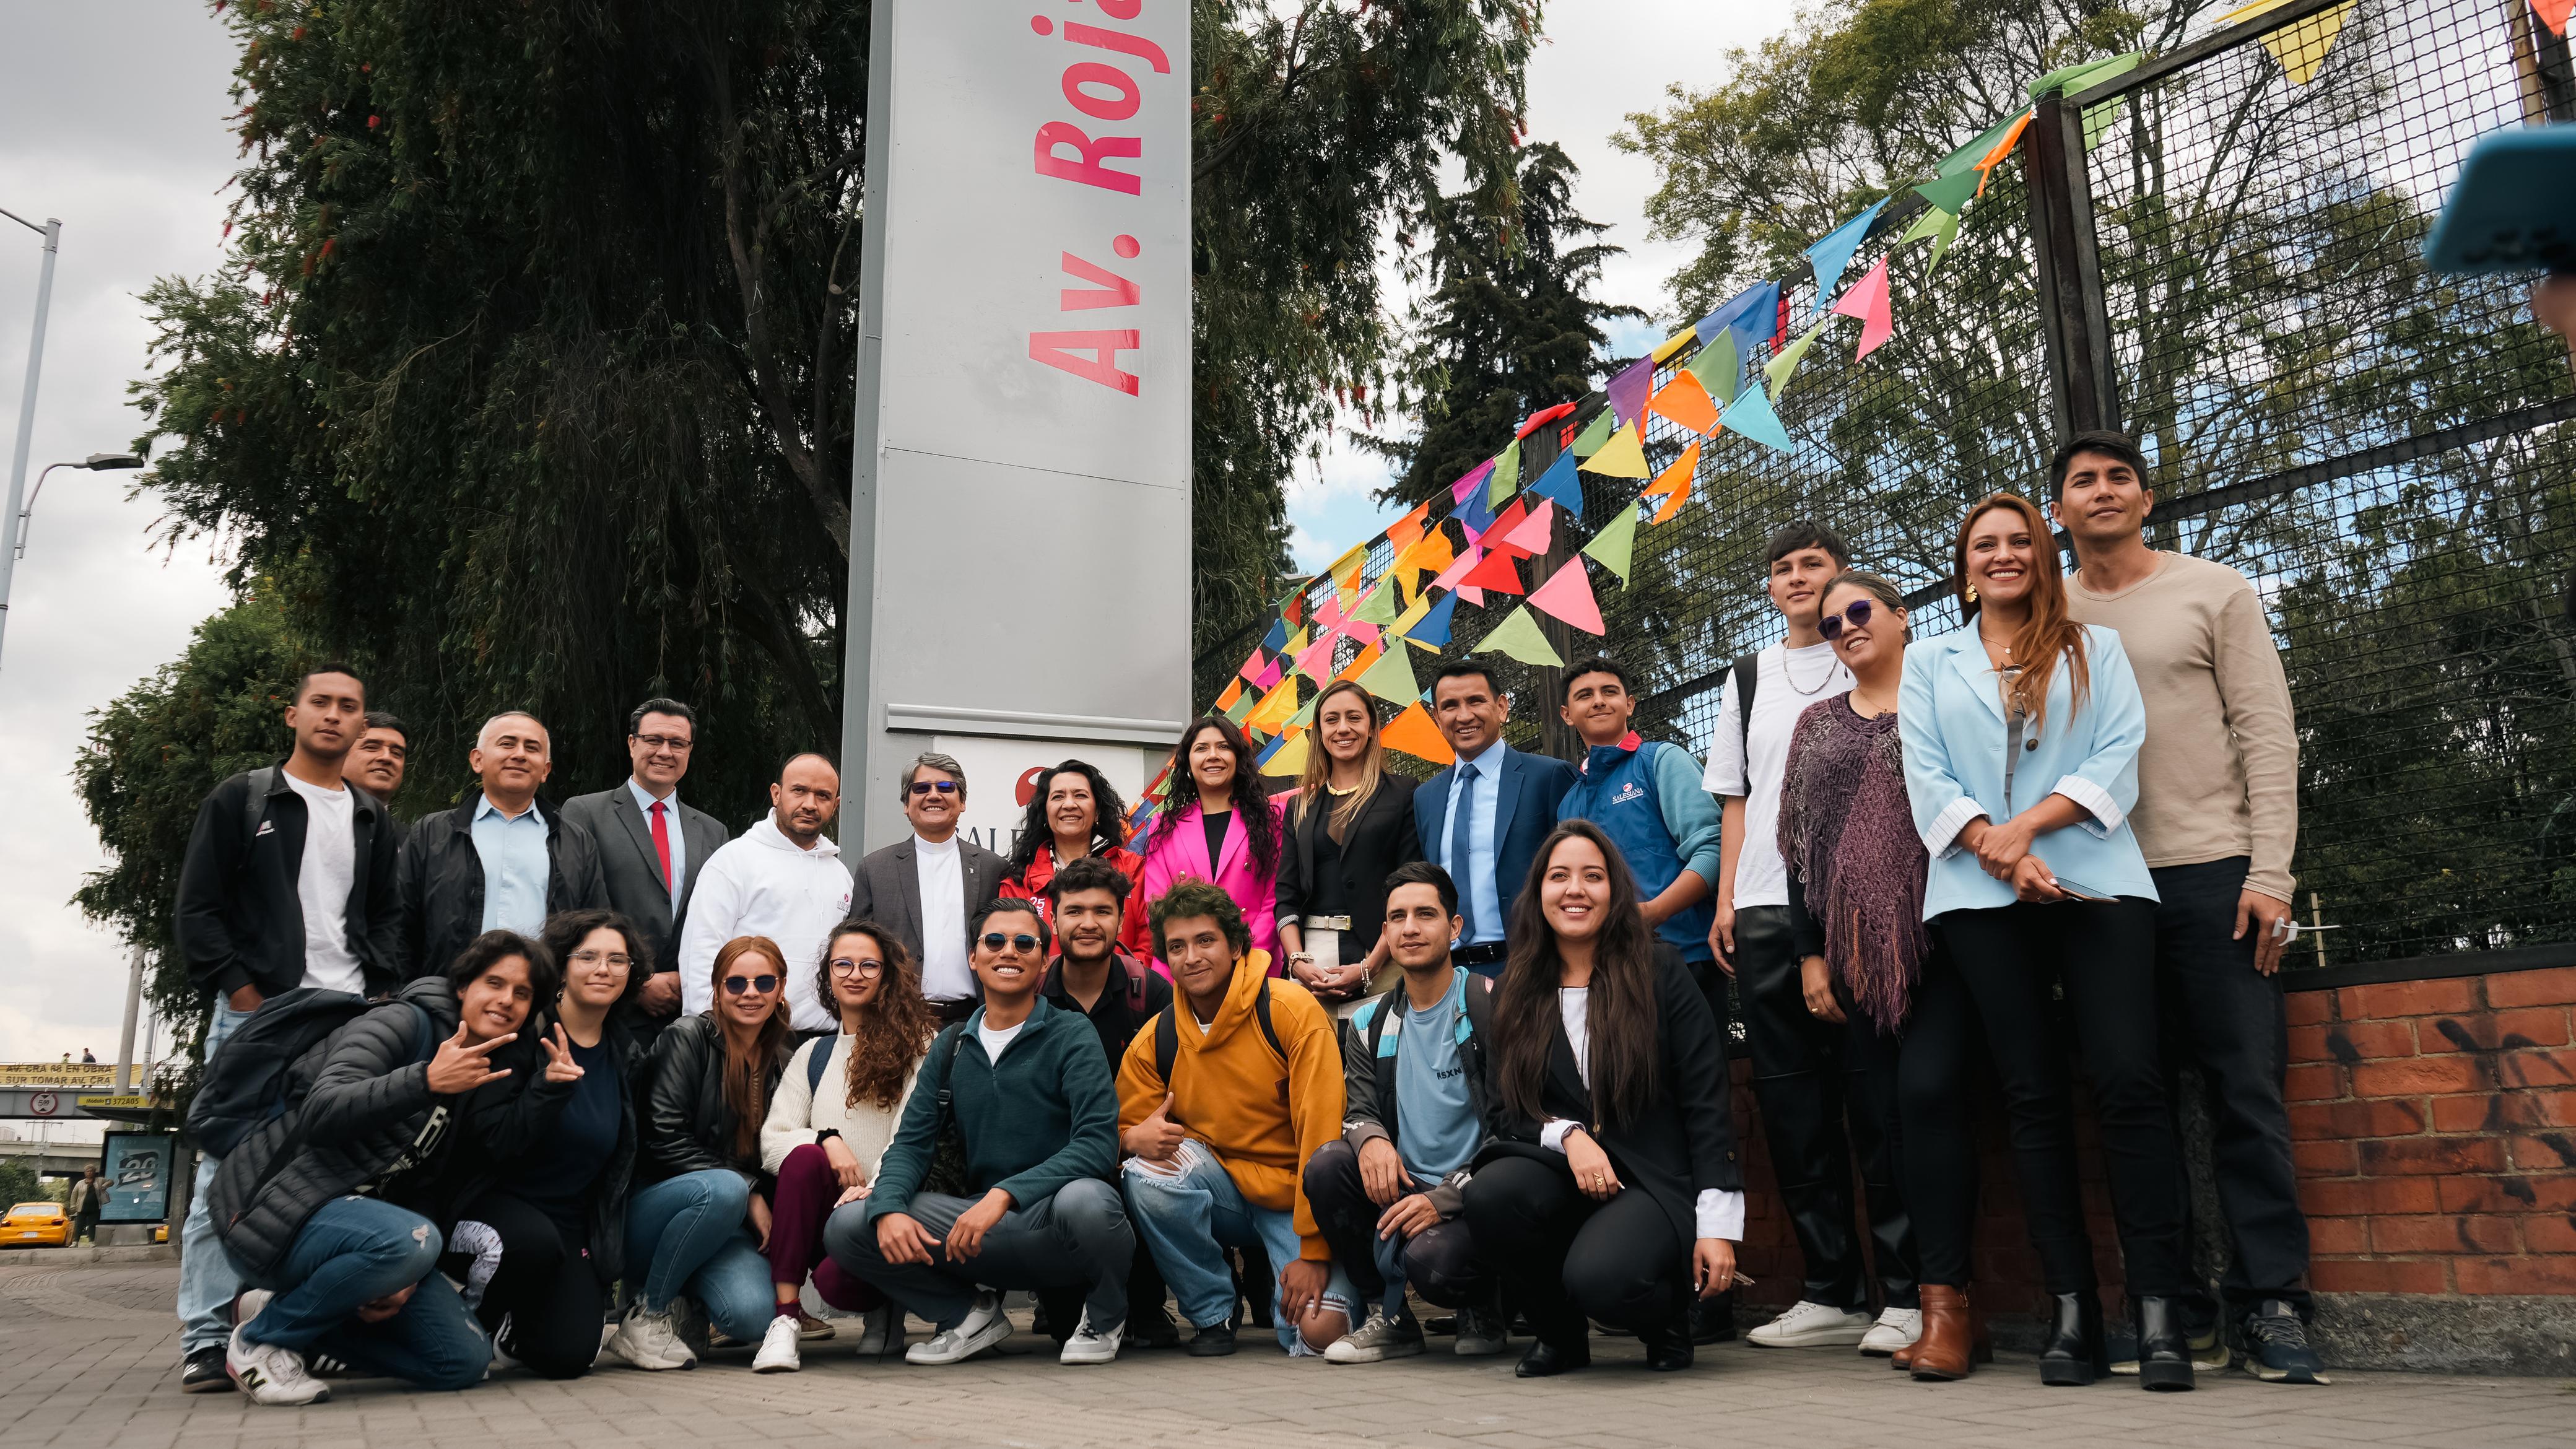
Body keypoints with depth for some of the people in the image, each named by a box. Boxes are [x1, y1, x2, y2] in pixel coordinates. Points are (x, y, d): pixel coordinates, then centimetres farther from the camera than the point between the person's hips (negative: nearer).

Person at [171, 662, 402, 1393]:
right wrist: (242, 991, -8)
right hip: (255, 1013, -3)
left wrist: (379, 991, 2)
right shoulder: (239, 801, 8)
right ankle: (205, 1338, 0)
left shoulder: (372, 819, 19)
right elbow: (197, 908, 2)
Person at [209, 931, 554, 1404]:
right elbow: (320, 1115, -27)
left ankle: (293, 1312, 11)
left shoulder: (486, 1082, 11)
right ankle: (262, 1339, -12)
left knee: (466, 1362, -3)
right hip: (278, 1211, -8)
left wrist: (405, 1280, -7)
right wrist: (427, 1081, -37)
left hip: (359, 1214, 8)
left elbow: (426, 1189, 9)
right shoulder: (404, 1023, -12)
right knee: (407, 1241, -38)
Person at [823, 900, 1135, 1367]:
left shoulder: (1071, 1037, -4)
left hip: (1052, 1219, -4)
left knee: (1085, 1200, -39)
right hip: (980, 1221, 4)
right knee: (847, 1226, -13)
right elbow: (912, 1142, 8)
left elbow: (1098, 1142, -16)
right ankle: (973, 1314, 8)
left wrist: (1005, 1194, -28)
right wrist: (889, 1208, -15)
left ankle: (1104, 1317, -3)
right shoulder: (951, 1047, 12)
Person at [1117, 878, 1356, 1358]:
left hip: (1298, 1199, -3)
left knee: (1320, 1329, -26)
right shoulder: (1154, 1041, -2)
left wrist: (1314, 1251, -21)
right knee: (1148, 1173, -27)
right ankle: (1212, 1312, -4)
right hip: (1225, 1192, 3)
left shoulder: (1292, 1011, -14)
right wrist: (1136, 1137, -21)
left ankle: (1280, 1289, 13)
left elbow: (1321, 1132, -17)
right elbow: (1125, 1127, 6)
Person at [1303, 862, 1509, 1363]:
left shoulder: (1491, 1007, -7)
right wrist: (1370, 1138, -20)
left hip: (1470, 1197, -5)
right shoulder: (1370, 1022, 11)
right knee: (1325, 1166, -21)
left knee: (1430, 1257, -34)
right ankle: (1388, 1318, -3)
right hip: (1402, 1189, 5)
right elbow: (1357, 1107, 7)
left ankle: (1485, 1314, 5)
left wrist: (1443, 1199, -20)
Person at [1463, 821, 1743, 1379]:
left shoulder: (1660, 972, 1)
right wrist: (1568, 1136, -14)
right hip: (1560, 1176, 3)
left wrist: (1718, 1225, -10)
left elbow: (1706, 1104, -2)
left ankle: (1667, 1318, 6)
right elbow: (1508, 1113, 8)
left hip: (1655, 1181, -3)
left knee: (1597, 1276, -34)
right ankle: (1560, 1334, 0)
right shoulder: (1516, 993, 10)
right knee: (1490, 1195, -30)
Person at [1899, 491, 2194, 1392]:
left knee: (2128, 1080, -13)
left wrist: (2026, 826, -11)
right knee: (2033, 1095, 1)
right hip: (1983, 898, 1)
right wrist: (1998, 851, -9)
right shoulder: (1932, 662, 18)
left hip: (2094, 881, -1)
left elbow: (2119, 757, 2)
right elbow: (1925, 778, 6)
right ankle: (2072, 1310, 3)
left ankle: (2158, 1309, -10)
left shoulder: (2095, 649, 16)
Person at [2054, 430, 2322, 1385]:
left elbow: (2268, 733, 1)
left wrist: (2268, 871, -8)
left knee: (2246, 1088, -3)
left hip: (2212, 870, -2)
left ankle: (2271, 1305, 5)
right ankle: (2174, 1308, 11)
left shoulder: (2214, 592, 7)